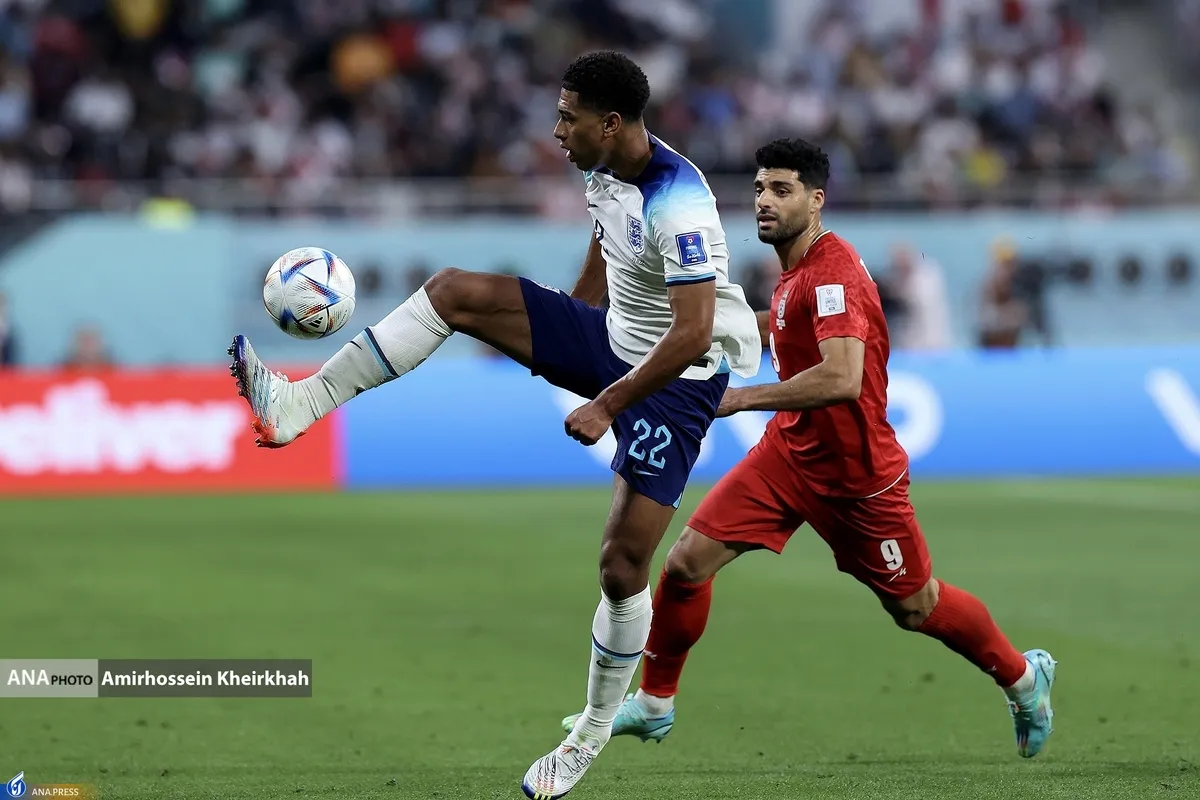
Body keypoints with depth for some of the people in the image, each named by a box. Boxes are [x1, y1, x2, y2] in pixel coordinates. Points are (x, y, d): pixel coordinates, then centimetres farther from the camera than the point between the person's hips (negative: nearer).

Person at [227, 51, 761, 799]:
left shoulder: (678, 204, -30)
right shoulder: (604, 166, -1)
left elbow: (693, 333, -31)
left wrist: (606, 406, -26)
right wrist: (562, 335, 28)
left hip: (678, 379, -8)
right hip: (612, 340, 8)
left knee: (622, 567, -10)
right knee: (456, 291, -6)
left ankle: (594, 733, 11)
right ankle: (300, 404, -7)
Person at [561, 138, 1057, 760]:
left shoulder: (832, 272, -25)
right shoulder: (796, 270, 4)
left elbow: (842, 379, -38)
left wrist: (744, 398, -34)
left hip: (855, 471, -8)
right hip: (789, 450, 8)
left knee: (915, 606, 7)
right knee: (687, 561, -4)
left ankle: (1023, 677, 33)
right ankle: (654, 704, 12)